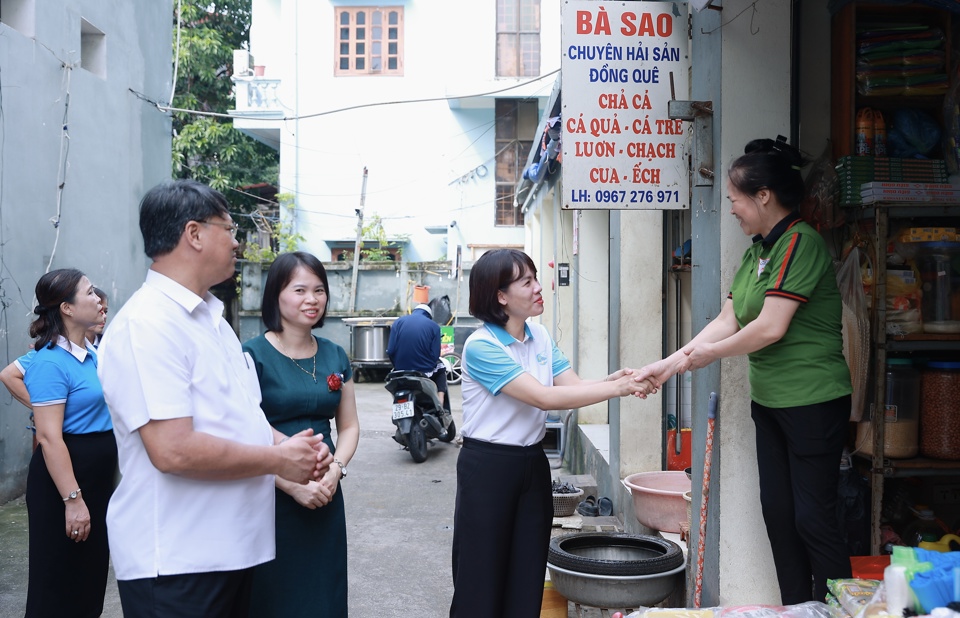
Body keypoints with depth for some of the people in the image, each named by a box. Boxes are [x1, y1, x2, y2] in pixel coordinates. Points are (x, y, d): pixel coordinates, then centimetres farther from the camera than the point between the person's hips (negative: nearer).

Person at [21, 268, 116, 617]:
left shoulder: (93, 352, 6)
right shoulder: (51, 363, -19)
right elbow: (49, 438, -24)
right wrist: (72, 499, -26)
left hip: (99, 471, 9)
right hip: (64, 474, -9)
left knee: (94, 569, 18)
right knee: (62, 578, 2)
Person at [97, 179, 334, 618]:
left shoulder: (210, 316, 13)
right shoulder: (147, 325, -19)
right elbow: (173, 450, -27)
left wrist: (287, 444, 2)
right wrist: (278, 459, -16)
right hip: (174, 565, -9)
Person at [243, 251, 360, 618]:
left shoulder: (335, 357, 7)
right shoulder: (253, 356, -9)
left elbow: (349, 426, 12)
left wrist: (336, 470, -7)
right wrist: (292, 484, -19)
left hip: (325, 496, 5)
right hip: (270, 496, -5)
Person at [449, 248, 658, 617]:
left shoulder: (540, 337, 6)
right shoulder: (481, 347, -18)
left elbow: (574, 386, -2)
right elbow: (544, 397, -24)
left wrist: (614, 379, -22)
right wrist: (616, 389, -25)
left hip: (532, 463, 7)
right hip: (487, 466, -7)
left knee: (528, 577, 11)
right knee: (483, 579, 4)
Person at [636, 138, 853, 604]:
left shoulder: (801, 243, -17)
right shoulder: (756, 251, 10)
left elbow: (771, 328, -22)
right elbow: (728, 321, 7)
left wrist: (702, 356, -10)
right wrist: (670, 363, -1)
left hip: (813, 402, -9)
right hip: (769, 400, 9)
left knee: (813, 517, -3)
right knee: (777, 511, 13)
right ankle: (795, 608, 25)